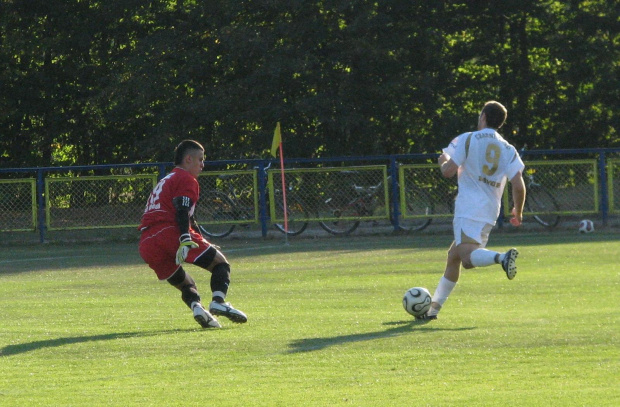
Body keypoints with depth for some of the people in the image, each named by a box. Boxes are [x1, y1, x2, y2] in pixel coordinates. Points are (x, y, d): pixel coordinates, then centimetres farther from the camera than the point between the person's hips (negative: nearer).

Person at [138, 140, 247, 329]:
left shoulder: (167, 180, 34)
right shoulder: (186, 179, 5)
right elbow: (182, 212, -11)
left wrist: (202, 241, 44)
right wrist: (186, 240, -22)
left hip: (146, 245, 8)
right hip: (170, 233, -8)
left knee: (185, 283, 19)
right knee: (220, 263, 2)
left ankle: (196, 306, -13)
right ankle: (218, 301, -23)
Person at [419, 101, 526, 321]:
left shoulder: (468, 140, -1)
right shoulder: (508, 150, 10)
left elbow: (448, 171, -7)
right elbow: (518, 186, 0)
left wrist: (443, 161, 16)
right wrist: (518, 212, 15)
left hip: (468, 210, -6)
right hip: (490, 212, 6)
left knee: (468, 255, -23)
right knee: (453, 256, 18)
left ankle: (502, 257, -51)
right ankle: (434, 307, 20)